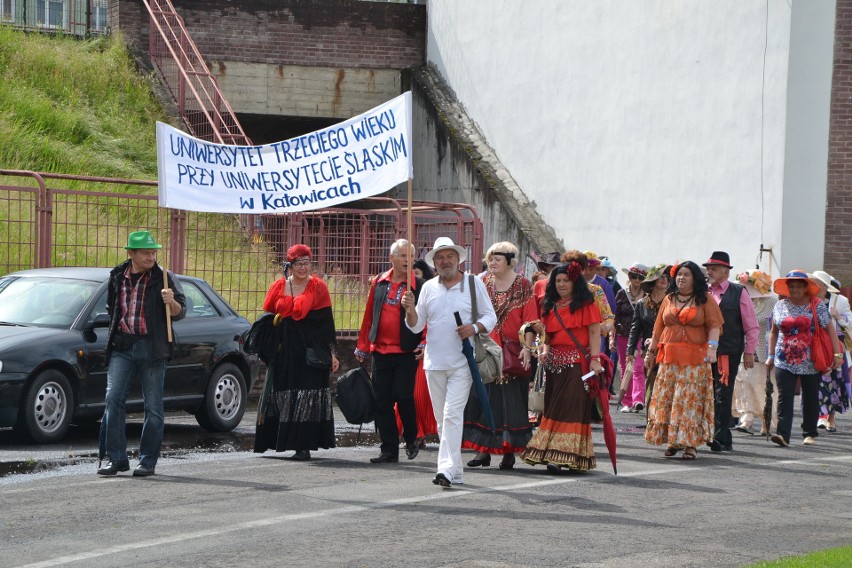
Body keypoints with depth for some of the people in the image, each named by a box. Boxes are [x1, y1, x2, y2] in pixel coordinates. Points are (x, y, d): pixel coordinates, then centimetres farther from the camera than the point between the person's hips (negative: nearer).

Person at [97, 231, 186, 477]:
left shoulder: (163, 278, -1)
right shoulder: (117, 277, 9)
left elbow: (180, 313, -4)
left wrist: (171, 302, -24)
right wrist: (116, 331, 14)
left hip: (152, 347, -3)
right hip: (122, 346, 3)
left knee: (153, 406, 0)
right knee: (113, 399, -7)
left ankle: (148, 461, 8)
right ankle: (116, 458, -3)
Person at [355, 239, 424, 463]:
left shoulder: (419, 286, -2)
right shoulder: (379, 283, 10)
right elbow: (369, 316, 14)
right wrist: (363, 347, 14)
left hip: (406, 352, -4)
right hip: (380, 351, 4)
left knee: (403, 397, -8)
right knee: (382, 401, 4)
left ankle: (411, 439, 18)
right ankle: (389, 450, 11)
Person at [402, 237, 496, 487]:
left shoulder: (474, 284, 3)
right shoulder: (428, 287, 11)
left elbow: (490, 316, 5)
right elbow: (416, 326, 13)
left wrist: (474, 328, -14)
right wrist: (410, 309, -8)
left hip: (462, 363, -4)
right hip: (434, 363, 4)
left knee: (453, 414, -15)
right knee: (441, 418, 7)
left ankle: (447, 468, -21)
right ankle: (456, 471, 16)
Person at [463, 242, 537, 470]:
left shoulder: (523, 286, 0)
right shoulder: (484, 283, 11)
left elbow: (529, 320, -5)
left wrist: (527, 348, -14)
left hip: (511, 353, -3)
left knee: (510, 403, -2)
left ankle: (509, 452, 4)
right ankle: (483, 450, 5)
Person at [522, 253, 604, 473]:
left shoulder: (586, 304, -1)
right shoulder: (551, 306, 17)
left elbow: (594, 332, -6)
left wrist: (595, 359, -15)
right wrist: (545, 351, 4)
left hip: (577, 362, -6)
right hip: (554, 362, 6)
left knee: (569, 407, -10)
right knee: (553, 408, 4)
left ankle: (559, 456, -15)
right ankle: (554, 454, 8)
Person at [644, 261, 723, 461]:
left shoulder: (705, 299, 3)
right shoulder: (669, 300, 15)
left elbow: (714, 325, -5)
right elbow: (659, 328, 17)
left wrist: (712, 347, -18)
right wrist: (651, 351, 15)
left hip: (695, 359, -4)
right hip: (670, 357, 4)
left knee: (691, 400, -7)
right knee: (666, 398, 0)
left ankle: (690, 443, -5)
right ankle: (672, 441, 7)